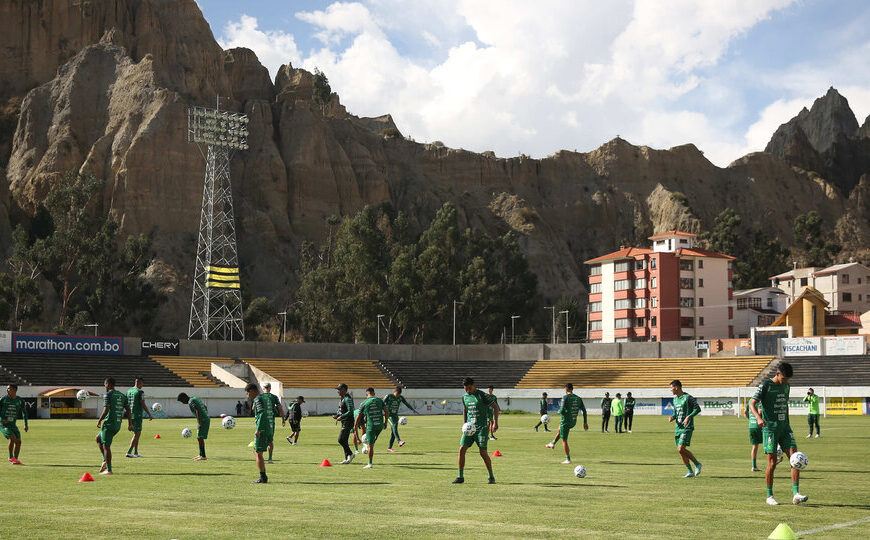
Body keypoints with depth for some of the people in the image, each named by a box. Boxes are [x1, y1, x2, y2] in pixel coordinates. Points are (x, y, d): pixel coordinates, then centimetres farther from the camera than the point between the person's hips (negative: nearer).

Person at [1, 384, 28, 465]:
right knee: (12, 438, -22)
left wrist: (26, 424, 7)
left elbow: (24, 412, 13)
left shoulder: (20, 401, 3)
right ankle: (11, 457, -7)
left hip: (13, 424, 4)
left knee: (18, 441, -5)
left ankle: (15, 460, 6)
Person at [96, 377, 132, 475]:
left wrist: (99, 421, -4)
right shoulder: (122, 395, 13)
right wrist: (130, 424, 12)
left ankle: (108, 470, -6)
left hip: (109, 424, -8)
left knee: (106, 446, -3)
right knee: (98, 438, 24)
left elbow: (106, 410, -16)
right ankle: (105, 461, 16)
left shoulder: (107, 395, -8)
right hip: (118, 425, 8)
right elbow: (128, 410, 10)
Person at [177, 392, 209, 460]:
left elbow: (197, 411, -23)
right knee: (200, 438, 17)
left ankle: (203, 456, -12)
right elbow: (206, 407, 25)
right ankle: (201, 455, 23)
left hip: (202, 421, -9)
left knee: (200, 438, -9)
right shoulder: (196, 399, 19)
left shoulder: (190, 402, -10)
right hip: (207, 419, 9)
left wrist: (199, 423, -27)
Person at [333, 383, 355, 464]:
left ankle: (350, 454, -2)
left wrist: (341, 417, -22)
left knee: (341, 440, -13)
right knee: (344, 441, 9)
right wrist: (336, 415, 8)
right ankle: (347, 459, 13)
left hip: (348, 422, -10)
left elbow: (350, 411, -23)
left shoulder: (347, 399, -15)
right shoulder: (341, 398, 16)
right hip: (344, 422, 10)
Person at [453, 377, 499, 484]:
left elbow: (495, 407, -5)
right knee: (462, 449, -6)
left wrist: (495, 422, -14)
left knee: (483, 452, -8)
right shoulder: (464, 397, 8)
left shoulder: (482, 395, -9)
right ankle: (460, 477, 2)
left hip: (482, 427, -5)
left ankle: (491, 477, 9)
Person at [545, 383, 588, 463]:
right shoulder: (578, 398, 4)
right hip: (573, 422, 7)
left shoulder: (565, 397, -14)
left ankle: (568, 459, 1)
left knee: (564, 440, 2)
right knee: (560, 427, 35)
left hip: (566, 421, -7)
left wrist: (559, 411, 2)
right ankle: (553, 443, 44)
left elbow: (562, 410, -22)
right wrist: (585, 423, 9)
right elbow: (584, 411, 4)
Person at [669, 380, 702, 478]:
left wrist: (688, 417, -21)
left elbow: (698, 409, -10)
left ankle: (697, 464, 0)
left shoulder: (688, 398, -9)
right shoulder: (675, 399, 15)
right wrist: (673, 417, 4)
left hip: (687, 428, -8)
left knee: (681, 449, -18)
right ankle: (690, 472, 13)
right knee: (680, 451, 4)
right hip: (678, 428, 8)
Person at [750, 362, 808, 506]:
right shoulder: (766, 385, -8)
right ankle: (769, 496, 8)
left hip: (784, 428, 6)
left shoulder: (786, 386, 12)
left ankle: (796, 495, -8)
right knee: (772, 463, -5)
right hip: (770, 428, -6)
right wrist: (758, 418, -33)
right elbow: (752, 403, -15)